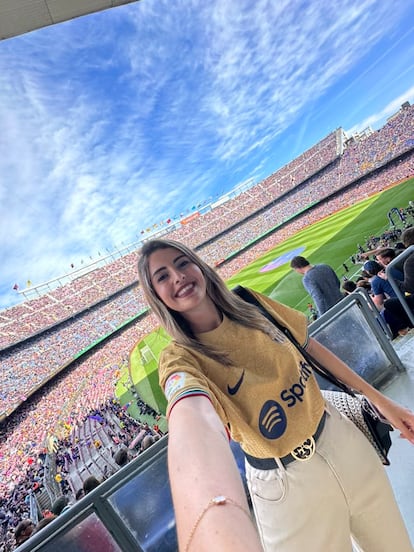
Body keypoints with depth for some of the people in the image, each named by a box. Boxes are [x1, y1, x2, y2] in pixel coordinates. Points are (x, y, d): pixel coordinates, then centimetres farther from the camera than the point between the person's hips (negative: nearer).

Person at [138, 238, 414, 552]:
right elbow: (193, 418, -44)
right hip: (286, 482, -4)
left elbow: (310, 346, 3)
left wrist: (376, 397, 5)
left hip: (342, 439, 5)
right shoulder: (180, 359, -22)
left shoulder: (250, 303, -7)